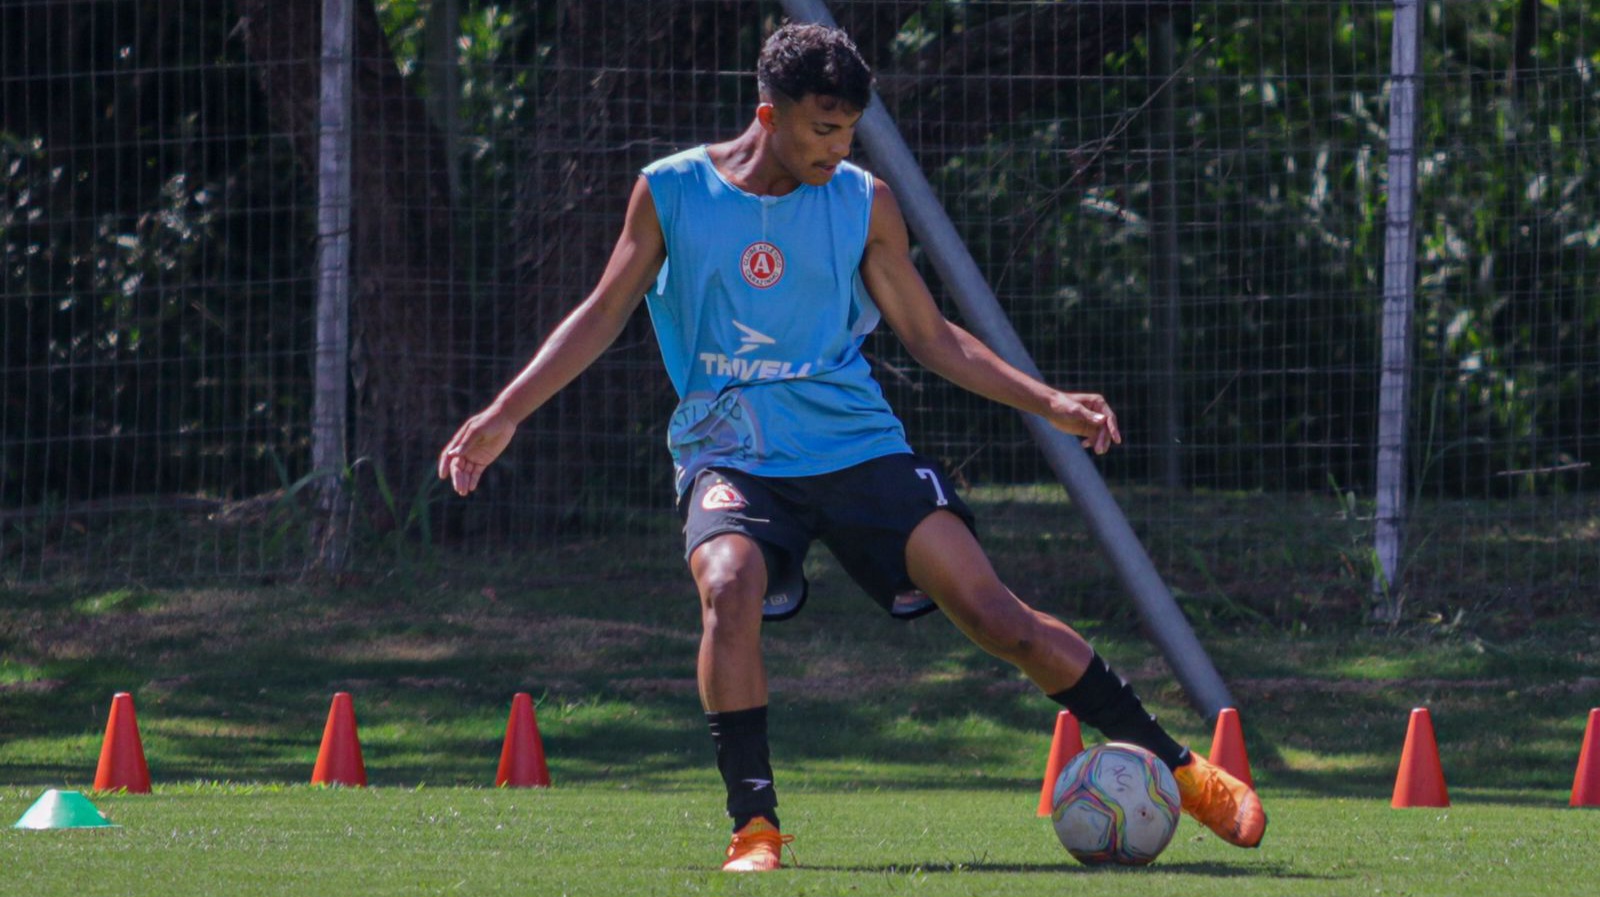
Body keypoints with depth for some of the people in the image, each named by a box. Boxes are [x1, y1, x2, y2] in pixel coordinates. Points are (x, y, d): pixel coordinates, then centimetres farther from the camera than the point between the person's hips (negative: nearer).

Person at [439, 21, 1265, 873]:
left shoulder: (863, 204, 3)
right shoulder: (671, 192, 0)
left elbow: (931, 337, 11)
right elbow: (603, 315, 9)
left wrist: (1047, 402, 2)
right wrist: (505, 413, 0)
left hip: (854, 444, 1)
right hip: (729, 455, -1)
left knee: (991, 610, -11)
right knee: (730, 587, -34)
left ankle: (1178, 769, -1)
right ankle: (754, 826, -24)